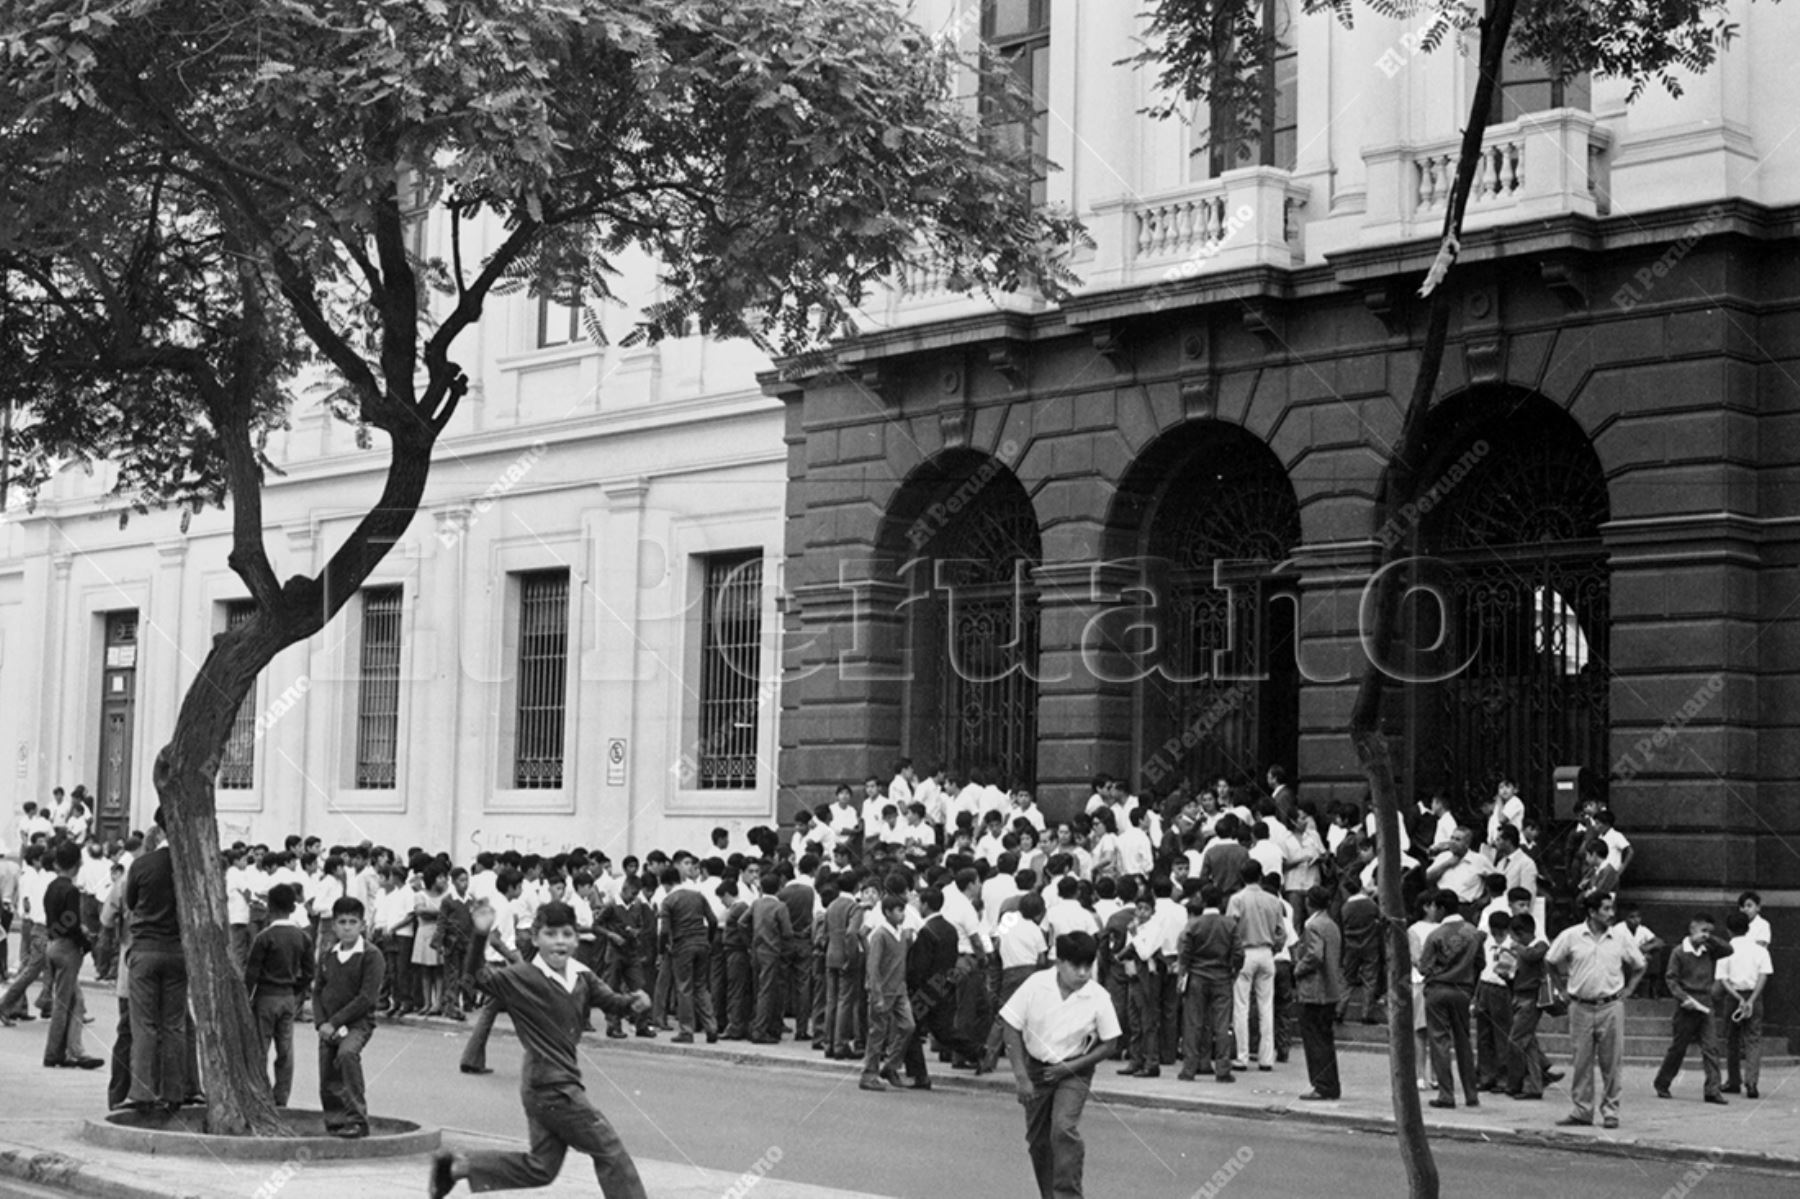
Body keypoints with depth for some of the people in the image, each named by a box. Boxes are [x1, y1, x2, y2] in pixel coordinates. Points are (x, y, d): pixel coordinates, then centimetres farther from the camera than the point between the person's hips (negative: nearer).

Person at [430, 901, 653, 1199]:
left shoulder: (582, 977, 5)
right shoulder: (523, 977, -12)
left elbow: (611, 1002, 6)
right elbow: (478, 973, -18)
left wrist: (635, 1002, -17)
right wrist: (481, 936, -36)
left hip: (564, 1082, 8)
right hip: (550, 1085, -8)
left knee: (540, 1168, 17)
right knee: (609, 1149, -4)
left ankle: (458, 1166, 26)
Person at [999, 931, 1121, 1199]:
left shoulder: (1099, 997, -16)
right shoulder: (1036, 984, -16)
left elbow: (1109, 1045, -6)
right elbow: (1011, 1029, -10)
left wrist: (1071, 1067, -15)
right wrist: (1021, 1077, -14)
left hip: (1074, 1070, -2)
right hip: (1036, 1068, 2)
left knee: (1064, 1129, -22)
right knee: (1037, 1139, 8)